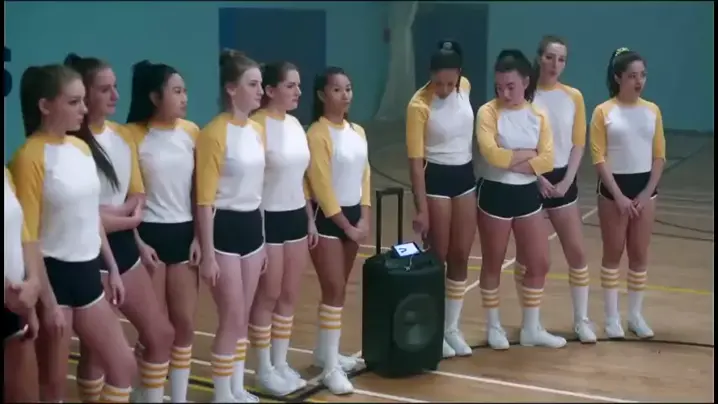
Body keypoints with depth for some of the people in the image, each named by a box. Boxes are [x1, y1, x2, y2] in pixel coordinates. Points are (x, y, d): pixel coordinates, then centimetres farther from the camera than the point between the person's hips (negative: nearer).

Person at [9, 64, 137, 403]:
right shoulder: (30, 157, -15)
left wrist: (112, 268, 17)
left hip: (87, 272, 7)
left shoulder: (81, 147, 7)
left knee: (124, 366, 12)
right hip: (54, 274, -7)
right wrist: (47, 300, -17)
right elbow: (26, 236, -16)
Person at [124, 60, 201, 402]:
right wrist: (138, 243, -11)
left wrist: (199, 237, 2)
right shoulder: (133, 135, -9)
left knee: (185, 324, 8)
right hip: (150, 234, -4)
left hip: (184, 233, 4)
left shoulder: (191, 132, 4)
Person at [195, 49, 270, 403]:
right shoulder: (214, 134, -15)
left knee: (243, 317, 14)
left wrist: (262, 237, 17)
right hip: (225, 228, -7)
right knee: (232, 318, -2)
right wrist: (208, 254, -17)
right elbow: (205, 200, -15)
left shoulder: (258, 130, 8)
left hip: (252, 225, 7)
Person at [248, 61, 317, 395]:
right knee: (267, 297, 2)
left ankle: (280, 364, 24)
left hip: (296, 217, 8)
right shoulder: (257, 125, -15)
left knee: (289, 296, 13)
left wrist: (310, 219, 16)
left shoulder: (295, 124, 10)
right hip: (269, 219, -7)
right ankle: (264, 370, 14)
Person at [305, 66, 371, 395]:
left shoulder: (358, 132, 8)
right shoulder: (317, 134, -15)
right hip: (327, 218, -7)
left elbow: (365, 175, 10)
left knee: (339, 288, 14)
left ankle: (325, 352, 28)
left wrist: (364, 219, 0)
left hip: (353, 214, 7)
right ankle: (330, 367, -1)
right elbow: (322, 187, -16)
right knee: (334, 291, -7)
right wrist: (346, 226, -12)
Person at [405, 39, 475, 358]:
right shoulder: (419, 105, -19)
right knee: (438, 258, 1)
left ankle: (452, 329, 20)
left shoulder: (465, 87, -3)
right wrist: (421, 208, -21)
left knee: (460, 257, 8)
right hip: (436, 179, -5)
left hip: (466, 176, 6)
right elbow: (415, 160, -19)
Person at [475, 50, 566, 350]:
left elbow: (547, 160, -9)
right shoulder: (488, 112, -10)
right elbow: (491, 153, -25)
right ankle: (493, 326, 25)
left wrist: (511, 160, -18)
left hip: (528, 194, 4)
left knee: (539, 263, 8)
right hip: (495, 194, -4)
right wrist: (528, 154, -14)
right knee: (493, 264, 9)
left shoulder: (539, 115, 2)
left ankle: (531, 328, 23)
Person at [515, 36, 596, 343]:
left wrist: (566, 181, -6)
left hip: (562, 181, 3)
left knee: (577, 252, 3)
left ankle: (581, 320, 15)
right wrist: (538, 177, -13)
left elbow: (578, 144, 4)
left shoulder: (574, 97, 2)